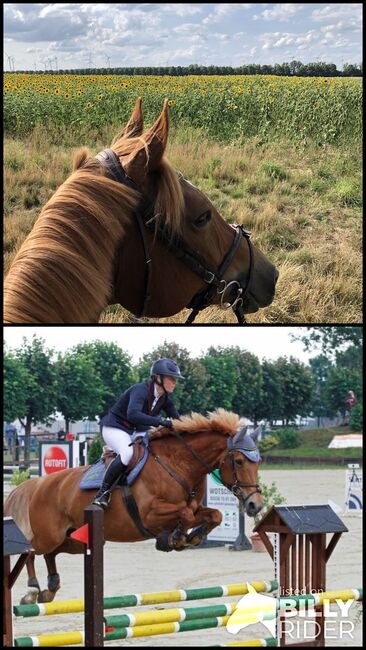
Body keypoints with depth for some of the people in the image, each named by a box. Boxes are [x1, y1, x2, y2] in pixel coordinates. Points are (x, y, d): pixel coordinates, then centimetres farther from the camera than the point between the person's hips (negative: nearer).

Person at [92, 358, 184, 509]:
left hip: (136, 431, 9)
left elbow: (177, 421, 7)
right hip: (114, 427, -9)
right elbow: (133, 414, -43)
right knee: (128, 453, -35)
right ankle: (102, 492, -30)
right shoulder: (140, 390, -25)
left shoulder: (165, 399, 0)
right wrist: (160, 421, -50)